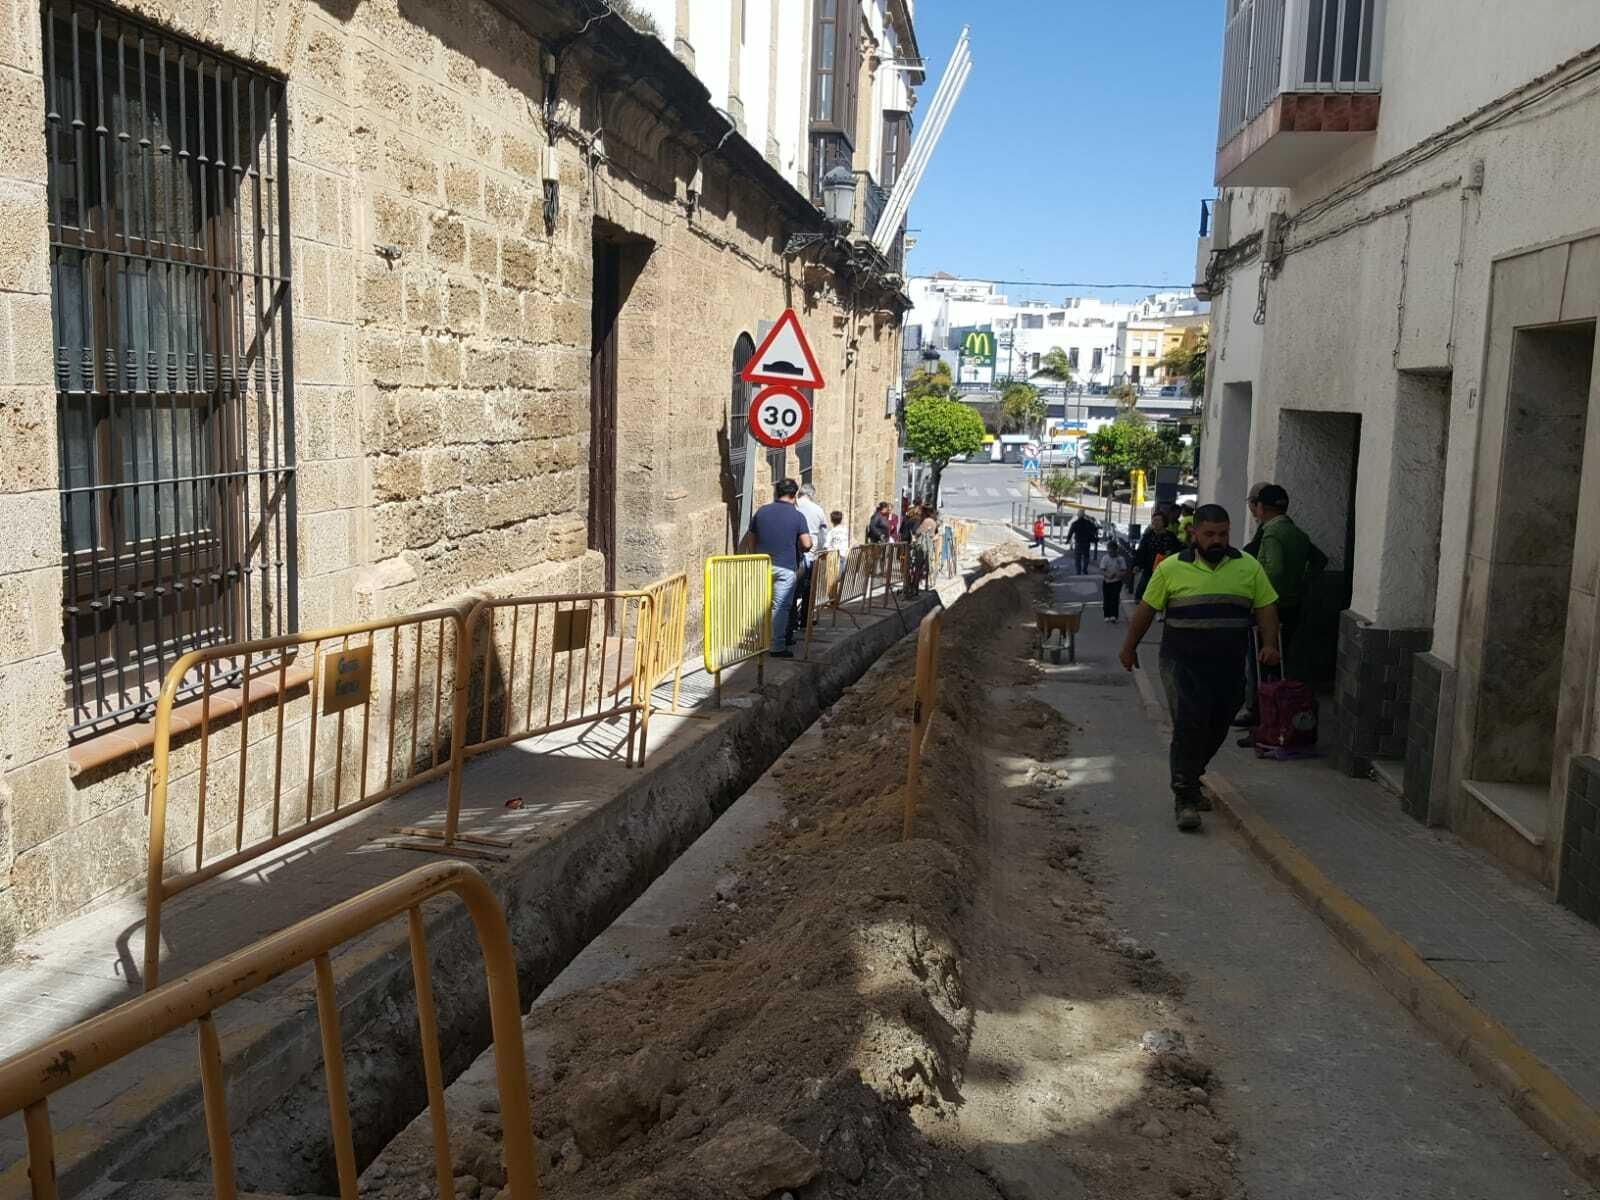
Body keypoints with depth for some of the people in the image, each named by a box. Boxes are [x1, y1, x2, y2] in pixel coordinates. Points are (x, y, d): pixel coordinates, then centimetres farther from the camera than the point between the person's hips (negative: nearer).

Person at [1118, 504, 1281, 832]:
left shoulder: (1248, 567, 5)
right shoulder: (1172, 568, -1)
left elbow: (1266, 607, 7)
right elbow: (1147, 609, 7)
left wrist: (1270, 644, -8)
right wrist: (1129, 647, 11)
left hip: (1229, 666, 3)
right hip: (1183, 662, -3)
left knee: (1216, 729, 12)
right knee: (1189, 724, -14)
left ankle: (1189, 778, 35)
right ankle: (1185, 797, -8)